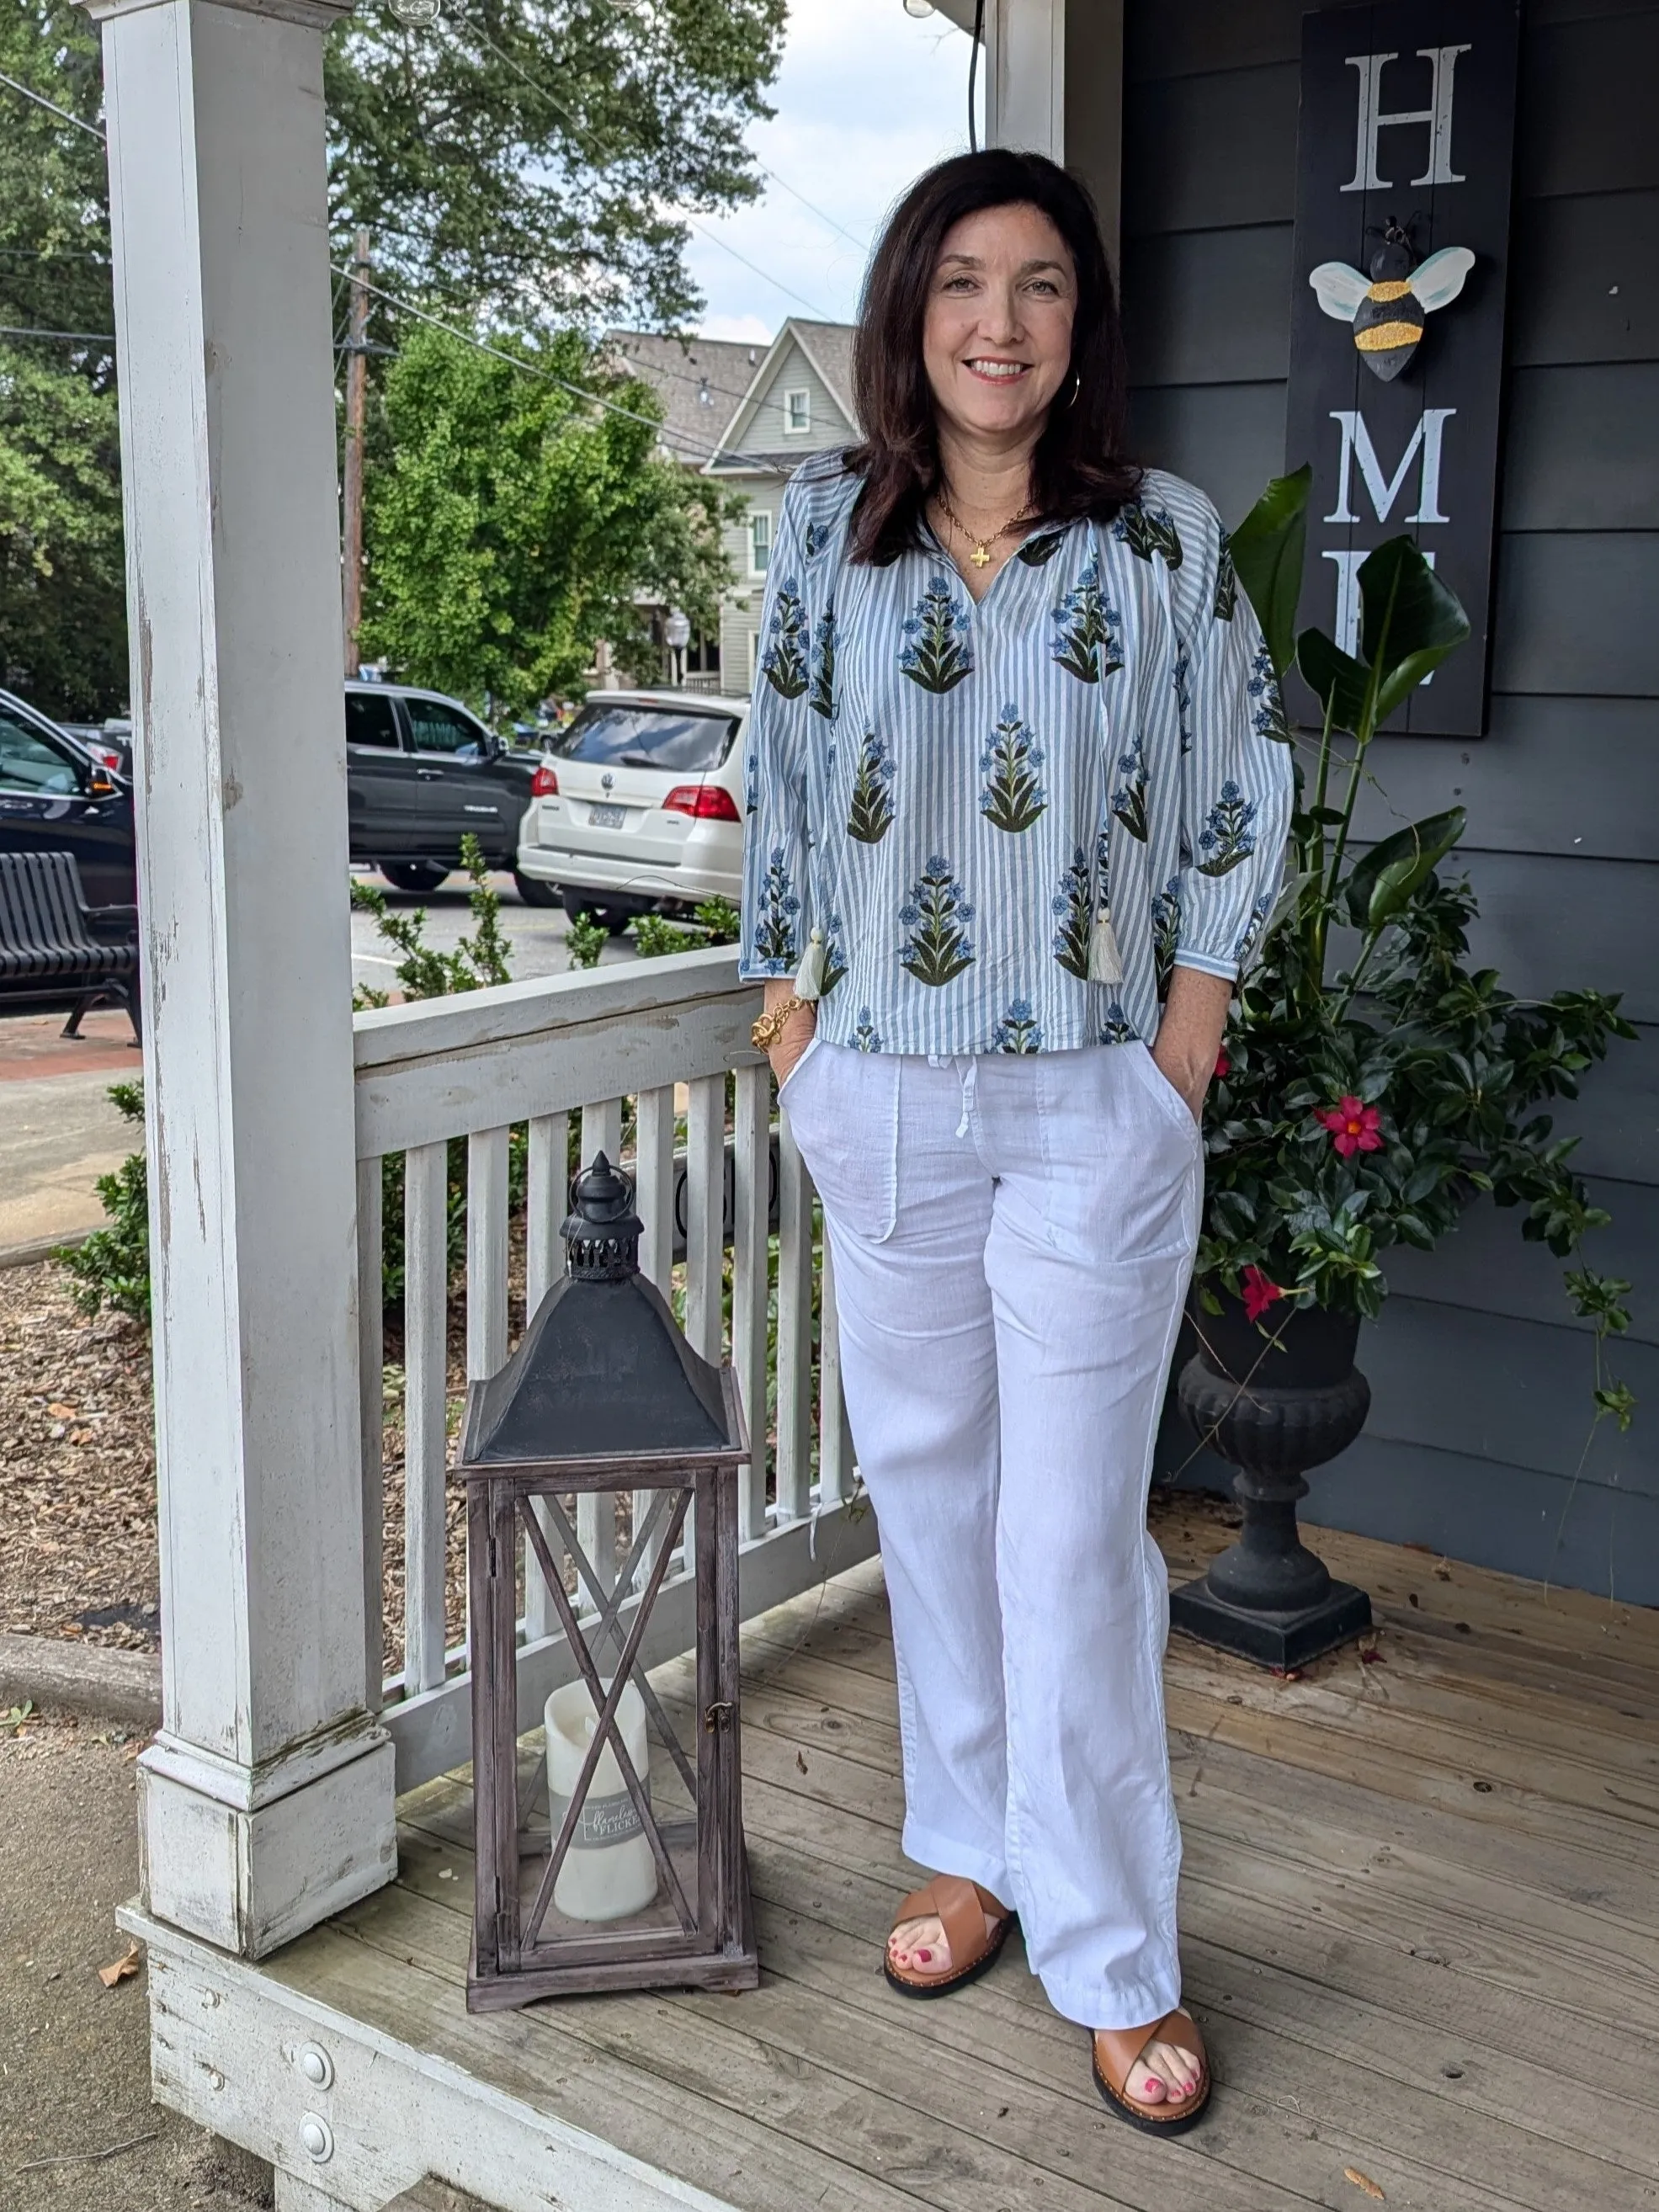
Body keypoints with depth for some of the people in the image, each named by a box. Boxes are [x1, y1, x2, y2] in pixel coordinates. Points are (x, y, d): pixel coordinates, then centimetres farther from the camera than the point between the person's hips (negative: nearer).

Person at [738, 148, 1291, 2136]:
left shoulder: (1164, 539, -1)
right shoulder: (828, 528, 4)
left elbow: (1239, 798, 4)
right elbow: (786, 780, 11)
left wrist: (1183, 1054, -2)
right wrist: (791, 1002, 8)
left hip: (1094, 1103, -2)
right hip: (885, 1095, 3)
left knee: (1074, 1528, -1)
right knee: (929, 1485, 12)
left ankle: (1113, 1953, 13)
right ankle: (972, 1846, 31)